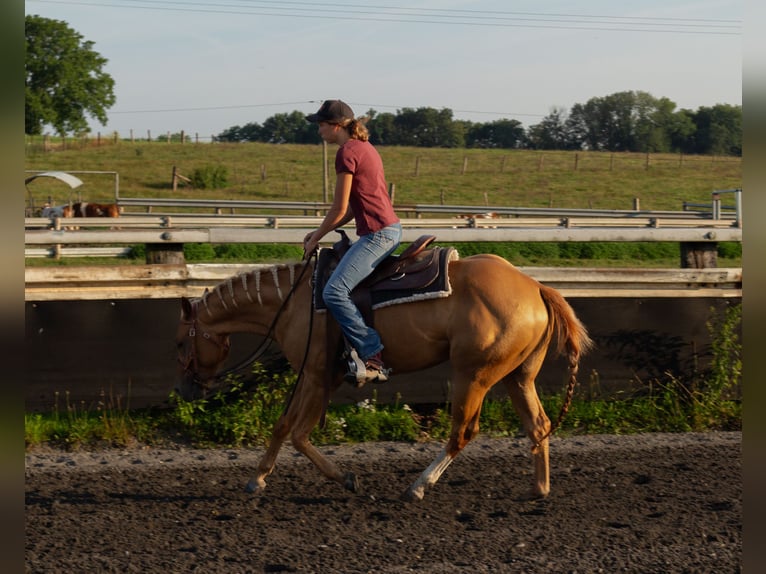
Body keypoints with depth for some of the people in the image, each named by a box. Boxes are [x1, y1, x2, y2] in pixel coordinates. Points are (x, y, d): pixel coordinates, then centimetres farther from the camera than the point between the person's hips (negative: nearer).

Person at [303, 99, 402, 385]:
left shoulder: (347, 152, -12)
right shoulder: (364, 147, 18)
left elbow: (340, 208, -11)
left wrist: (315, 238, 3)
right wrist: (319, 232, 18)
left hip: (377, 233, -11)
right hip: (391, 229, 11)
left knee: (334, 292, -19)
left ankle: (372, 356, -19)